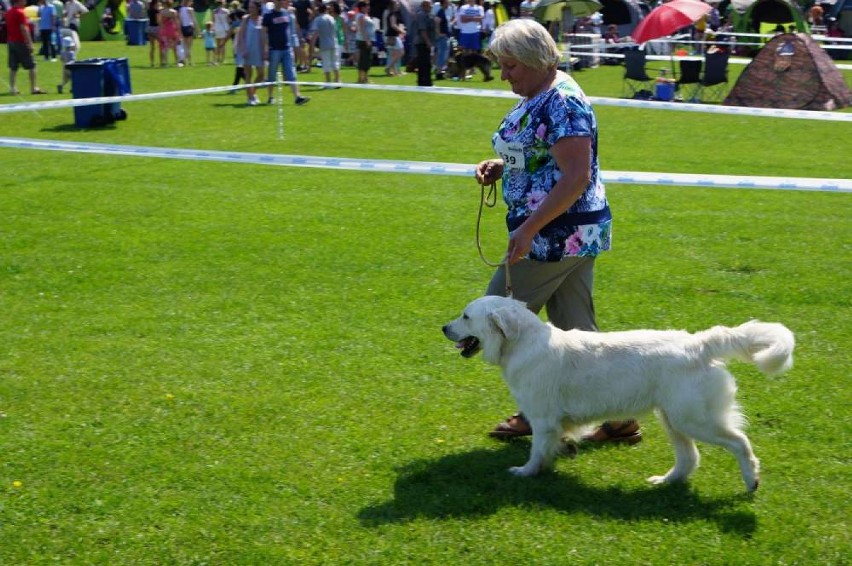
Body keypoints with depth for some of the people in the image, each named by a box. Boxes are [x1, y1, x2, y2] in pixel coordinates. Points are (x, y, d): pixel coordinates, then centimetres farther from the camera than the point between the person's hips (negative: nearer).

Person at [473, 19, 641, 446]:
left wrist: (528, 228, -26)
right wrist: (499, 166, 7)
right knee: (576, 331, 12)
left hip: (559, 234, -10)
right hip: (571, 234, 10)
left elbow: (575, 177, -24)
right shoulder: (533, 99, 13)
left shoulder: (562, 102, -18)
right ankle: (620, 418, 18)